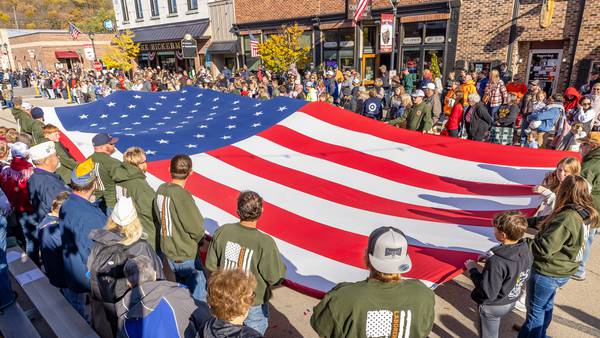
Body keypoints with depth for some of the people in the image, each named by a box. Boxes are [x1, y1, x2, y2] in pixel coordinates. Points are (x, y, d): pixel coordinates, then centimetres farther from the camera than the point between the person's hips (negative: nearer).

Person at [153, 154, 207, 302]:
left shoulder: (161, 190, -5)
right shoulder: (183, 195, -27)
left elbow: (157, 220, 8)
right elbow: (197, 228, -22)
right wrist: (199, 240, -1)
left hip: (168, 250, 7)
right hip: (186, 255, -7)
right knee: (198, 295, 10)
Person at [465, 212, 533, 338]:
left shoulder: (496, 262, -37)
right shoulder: (527, 251, -14)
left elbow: (488, 292, -30)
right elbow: (525, 277, 3)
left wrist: (472, 269, -20)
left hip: (492, 306, -7)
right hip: (511, 302, 7)